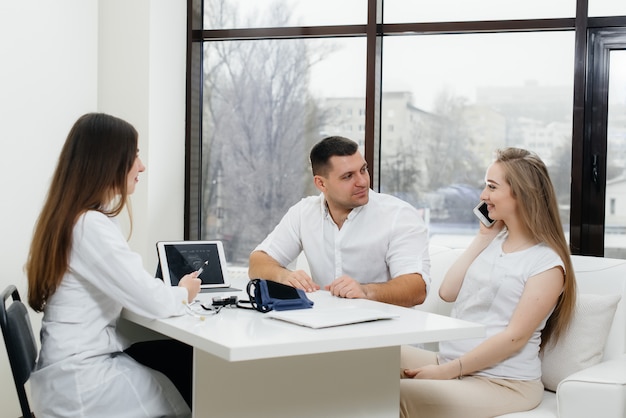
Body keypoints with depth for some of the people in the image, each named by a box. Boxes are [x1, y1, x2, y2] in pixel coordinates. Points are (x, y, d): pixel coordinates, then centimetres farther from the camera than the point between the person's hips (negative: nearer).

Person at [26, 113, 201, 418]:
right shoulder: (91, 226, -20)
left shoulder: (69, 218, 10)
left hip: (77, 364, 9)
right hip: (80, 380, -9)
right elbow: (154, 302, -20)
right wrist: (183, 293, 1)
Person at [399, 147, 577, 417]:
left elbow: (515, 337, -14)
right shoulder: (493, 241, 13)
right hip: (451, 363, 7)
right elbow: (447, 293, 6)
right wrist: (483, 237, 5)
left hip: (503, 382, -7)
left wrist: (446, 371, -17)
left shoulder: (547, 262, -9)